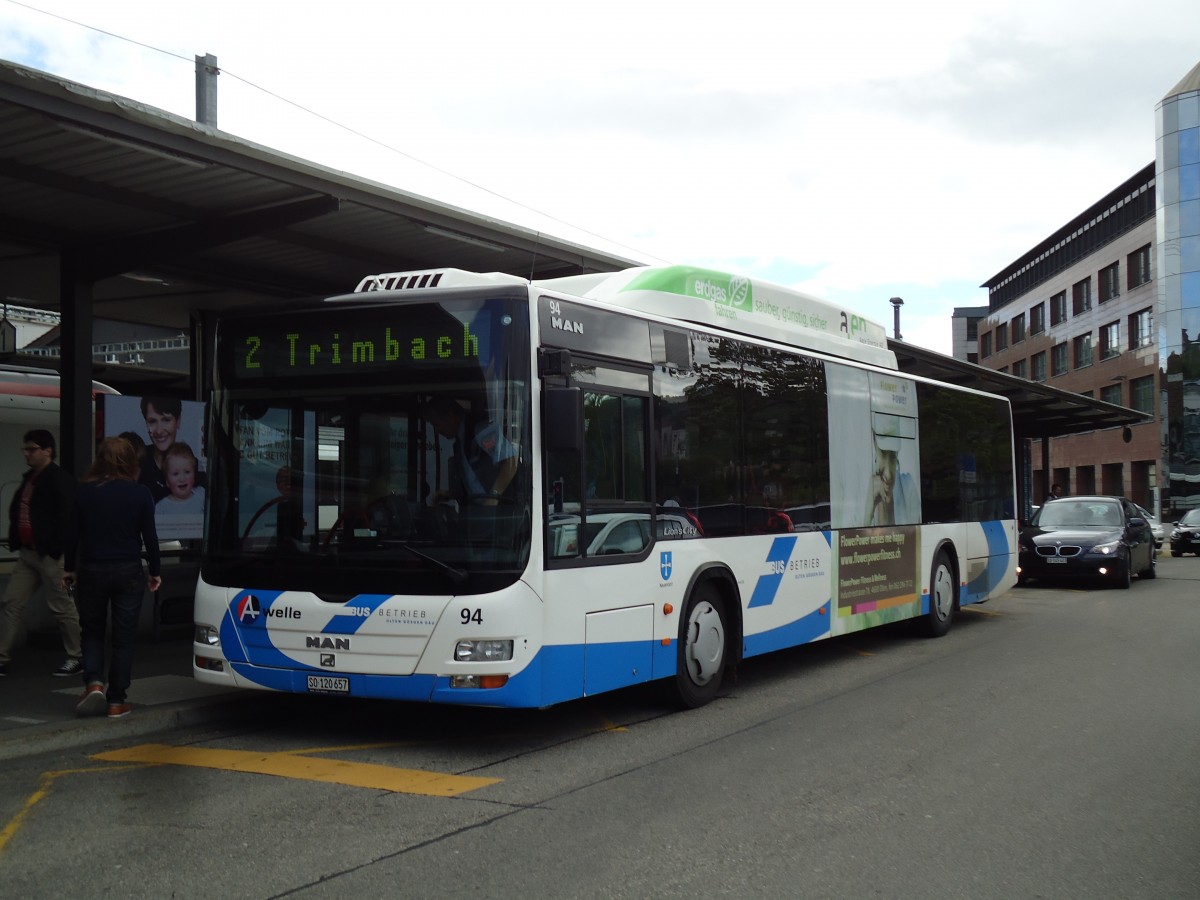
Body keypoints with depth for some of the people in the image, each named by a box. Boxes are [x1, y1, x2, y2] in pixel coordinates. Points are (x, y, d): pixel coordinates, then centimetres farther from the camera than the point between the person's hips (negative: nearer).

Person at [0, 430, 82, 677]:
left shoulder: (60, 479, -13)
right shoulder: (29, 478, 14)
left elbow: (67, 518, -19)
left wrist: (55, 550, -20)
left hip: (49, 555, -9)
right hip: (27, 553, 9)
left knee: (61, 606, 1)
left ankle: (76, 657, 14)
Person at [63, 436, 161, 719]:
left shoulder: (85, 491, -4)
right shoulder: (140, 493, -6)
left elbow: (74, 534, 0)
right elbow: (149, 536, -3)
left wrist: (70, 568, 13)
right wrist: (155, 571, 8)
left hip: (91, 570, 1)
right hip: (128, 571, -1)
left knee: (92, 631, 18)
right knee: (124, 637, 6)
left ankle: (94, 682, -2)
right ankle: (116, 701, 6)